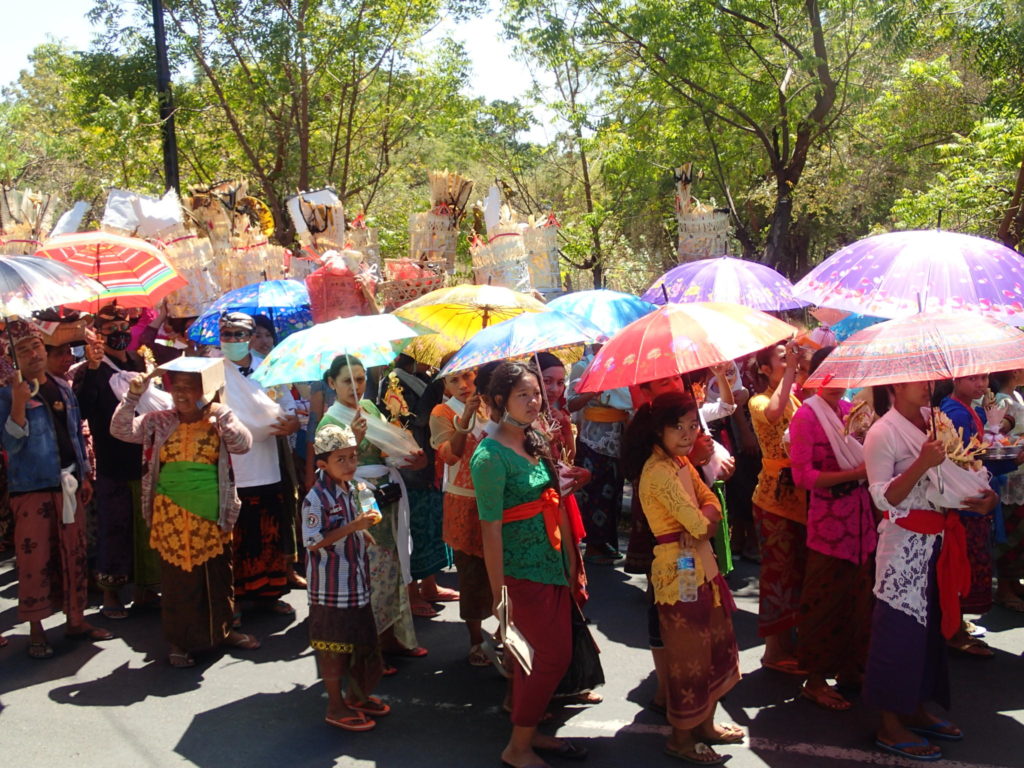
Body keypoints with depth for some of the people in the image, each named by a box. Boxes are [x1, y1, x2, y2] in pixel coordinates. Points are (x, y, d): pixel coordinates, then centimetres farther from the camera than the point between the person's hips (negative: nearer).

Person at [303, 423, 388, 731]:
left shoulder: (355, 489, 5)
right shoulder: (316, 498, -20)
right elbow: (314, 542, -24)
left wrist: (367, 533, 4)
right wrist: (354, 526, -29)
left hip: (357, 581, 8)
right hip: (331, 586, -8)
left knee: (362, 639, 18)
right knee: (334, 646, 5)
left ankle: (356, 696, 37)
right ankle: (336, 708, 20)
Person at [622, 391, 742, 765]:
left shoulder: (680, 461, 9)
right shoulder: (659, 471, -21)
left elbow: (711, 502, 4)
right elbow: (697, 524, -23)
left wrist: (701, 521, -15)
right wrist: (700, 523, -2)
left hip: (700, 563, 10)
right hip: (679, 569, -9)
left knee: (714, 644, 20)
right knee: (687, 652, 5)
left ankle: (705, 724, 37)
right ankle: (681, 737, 23)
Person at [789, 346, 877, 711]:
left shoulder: (850, 410, 11)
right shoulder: (807, 415, -9)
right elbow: (803, 475, -14)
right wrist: (855, 473, -18)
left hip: (859, 516, 7)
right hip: (828, 520, -7)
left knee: (859, 596, 12)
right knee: (826, 599, 1)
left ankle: (849, 669, 27)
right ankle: (815, 680, 13)